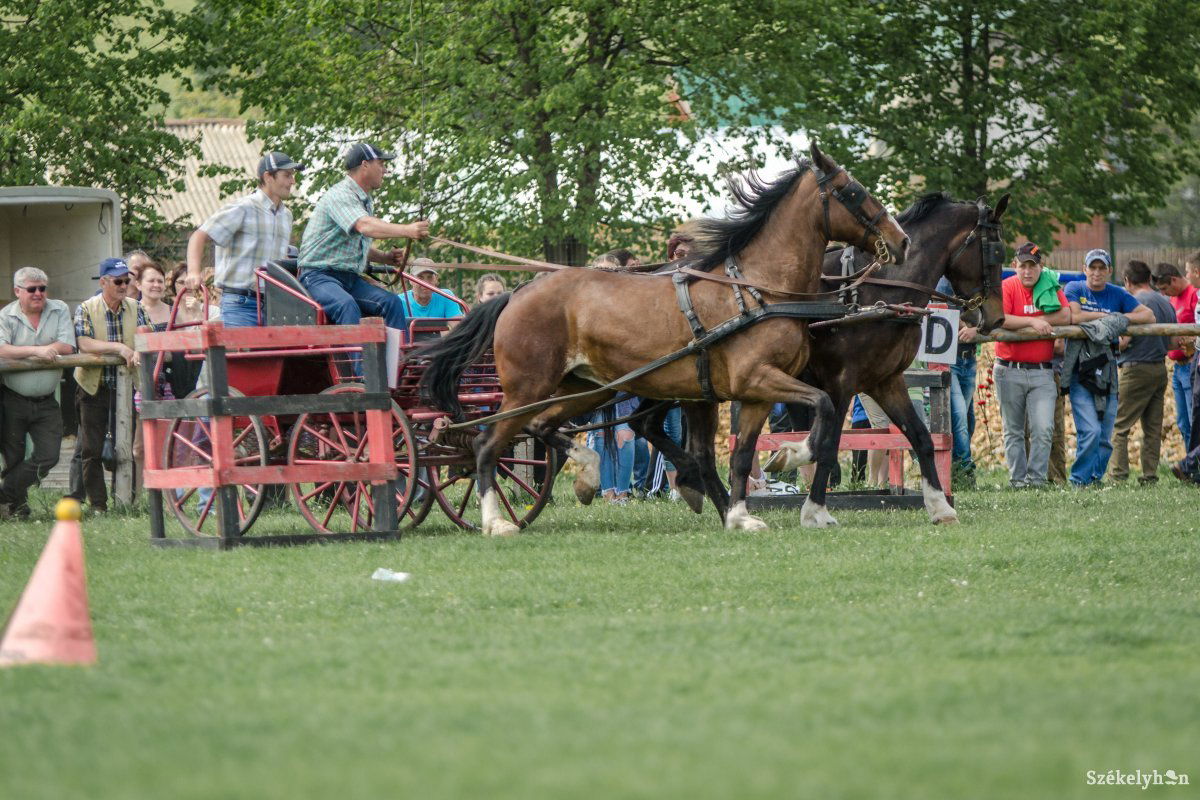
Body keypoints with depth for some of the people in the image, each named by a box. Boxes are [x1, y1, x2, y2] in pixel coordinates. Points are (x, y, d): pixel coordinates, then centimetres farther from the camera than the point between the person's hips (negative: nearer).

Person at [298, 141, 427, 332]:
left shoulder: (365, 202, 20)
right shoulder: (340, 195, -12)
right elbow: (365, 226, -30)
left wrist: (385, 257, 9)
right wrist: (407, 231, -40)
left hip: (350, 279, 9)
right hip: (319, 275, -9)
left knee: (392, 302, -13)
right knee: (347, 306, -36)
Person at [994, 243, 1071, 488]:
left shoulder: (1051, 287, 7)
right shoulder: (1006, 288, -3)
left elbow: (1066, 316, -7)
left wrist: (1030, 321, -12)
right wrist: (1032, 322, -22)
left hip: (1042, 373, 1)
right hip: (1010, 371, -1)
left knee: (1044, 429, -10)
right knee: (1014, 431, 7)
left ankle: (1036, 477, -4)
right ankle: (1018, 478, 14)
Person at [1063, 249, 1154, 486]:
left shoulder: (1118, 295, 10)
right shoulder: (1074, 289, 2)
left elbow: (1149, 315, 4)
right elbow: (1073, 316, -17)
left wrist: (1122, 318, -10)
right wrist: (1107, 316, -10)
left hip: (1107, 368, 4)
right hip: (1080, 367, -4)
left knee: (1105, 436, 5)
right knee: (1090, 431, -16)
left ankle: (1095, 478, 17)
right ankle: (1079, 480, -7)